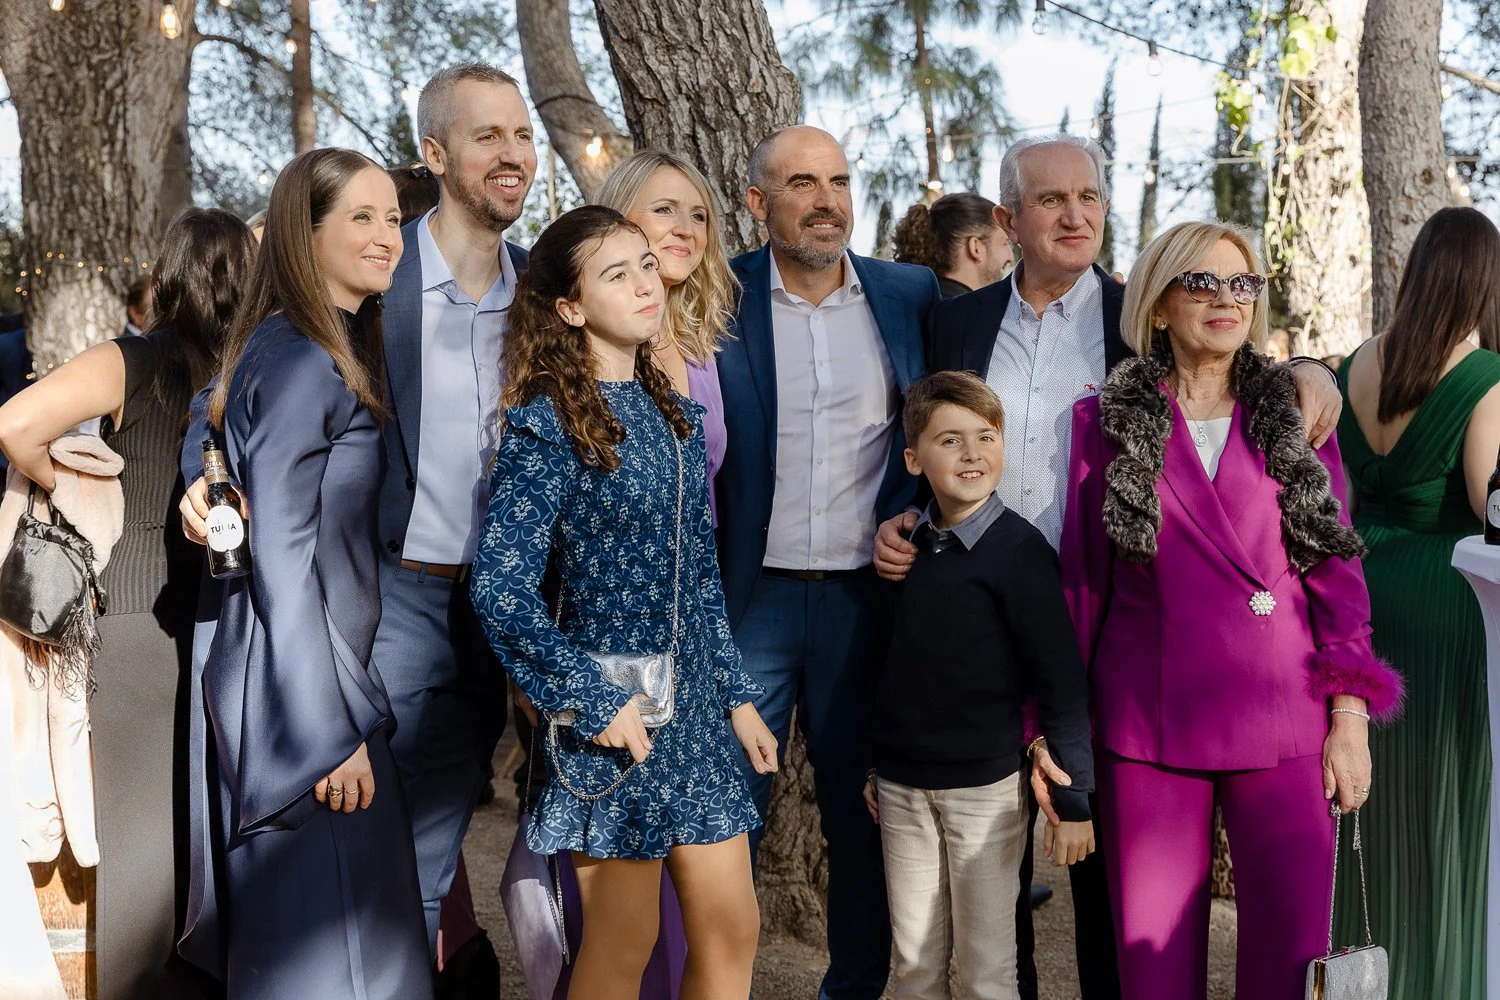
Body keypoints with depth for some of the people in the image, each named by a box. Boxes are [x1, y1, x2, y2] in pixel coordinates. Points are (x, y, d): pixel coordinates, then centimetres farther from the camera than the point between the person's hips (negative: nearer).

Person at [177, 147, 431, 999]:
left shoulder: (339, 353, 14)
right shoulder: (298, 359, -15)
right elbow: (280, 555, -19)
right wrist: (330, 731, -19)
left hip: (332, 668, 10)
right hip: (301, 691, -10)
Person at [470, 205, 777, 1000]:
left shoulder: (672, 413, 8)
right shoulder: (546, 421, -13)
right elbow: (499, 586, -18)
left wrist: (736, 694, 10)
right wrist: (594, 703, -16)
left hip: (695, 707, 6)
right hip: (615, 715, -6)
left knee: (732, 932, 11)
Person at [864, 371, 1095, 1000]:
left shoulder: (1019, 548, -12)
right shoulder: (906, 543, 5)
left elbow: (1062, 681, -12)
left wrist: (1074, 800, -11)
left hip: (985, 787, -5)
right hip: (901, 787, 5)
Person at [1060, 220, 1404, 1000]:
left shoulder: (1296, 419, 10)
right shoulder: (1105, 423, 5)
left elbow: (1337, 569, 8)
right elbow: (1080, 578, 5)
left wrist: (1350, 714, 1)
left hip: (1283, 718, 1)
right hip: (1151, 722, -1)